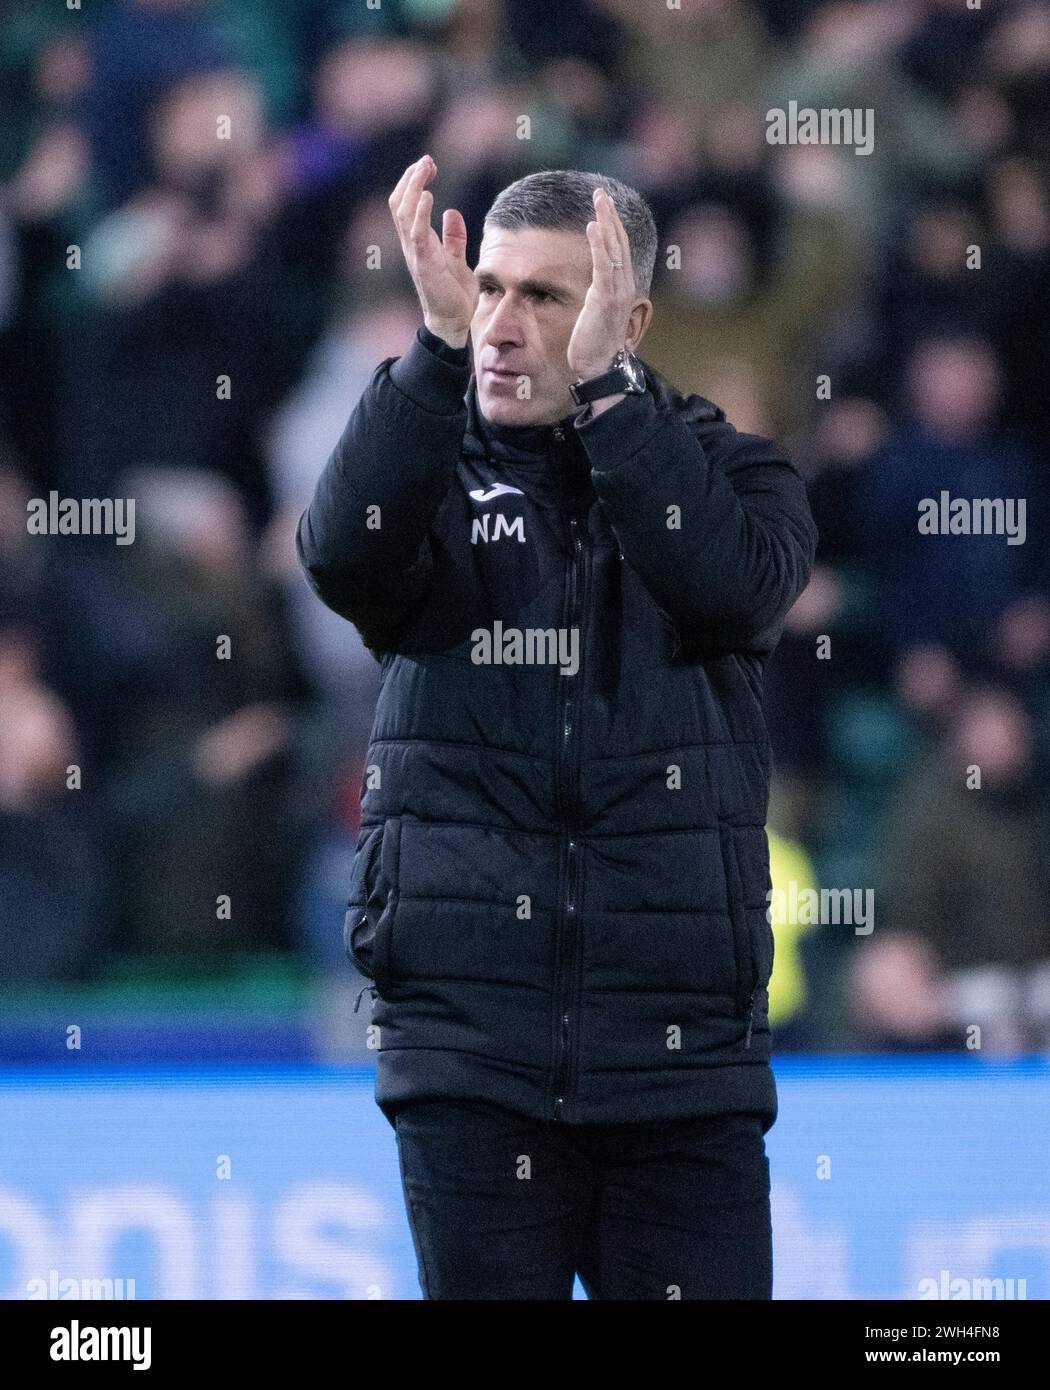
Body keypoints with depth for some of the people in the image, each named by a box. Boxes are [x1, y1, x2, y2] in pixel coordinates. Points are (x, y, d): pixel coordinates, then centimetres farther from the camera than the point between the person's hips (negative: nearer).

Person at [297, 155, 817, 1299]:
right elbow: (342, 555, -15)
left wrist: (605, 383, -20)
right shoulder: (433, 472, 8)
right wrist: (437, 342, -24)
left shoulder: (727, 471, 7)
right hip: (471, 1042, 0)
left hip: (680, 1045, 0)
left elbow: (731, 584, -17)